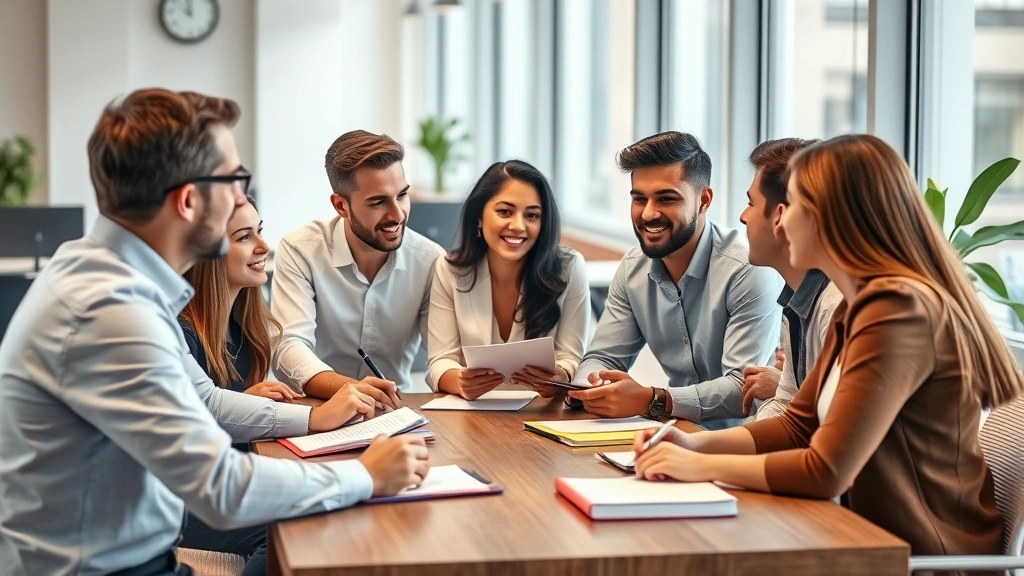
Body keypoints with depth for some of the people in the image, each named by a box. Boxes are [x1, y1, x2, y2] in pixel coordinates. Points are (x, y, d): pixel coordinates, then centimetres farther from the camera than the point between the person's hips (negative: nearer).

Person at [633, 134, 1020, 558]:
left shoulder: (897, 310, -21)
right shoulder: (859, 306, 9)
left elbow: (826, 473, -24)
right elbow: (798, 427, 15)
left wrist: (703, 467, -12)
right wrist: (696, 444, 0)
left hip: (925, 555, -8)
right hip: (886, 539, 8)